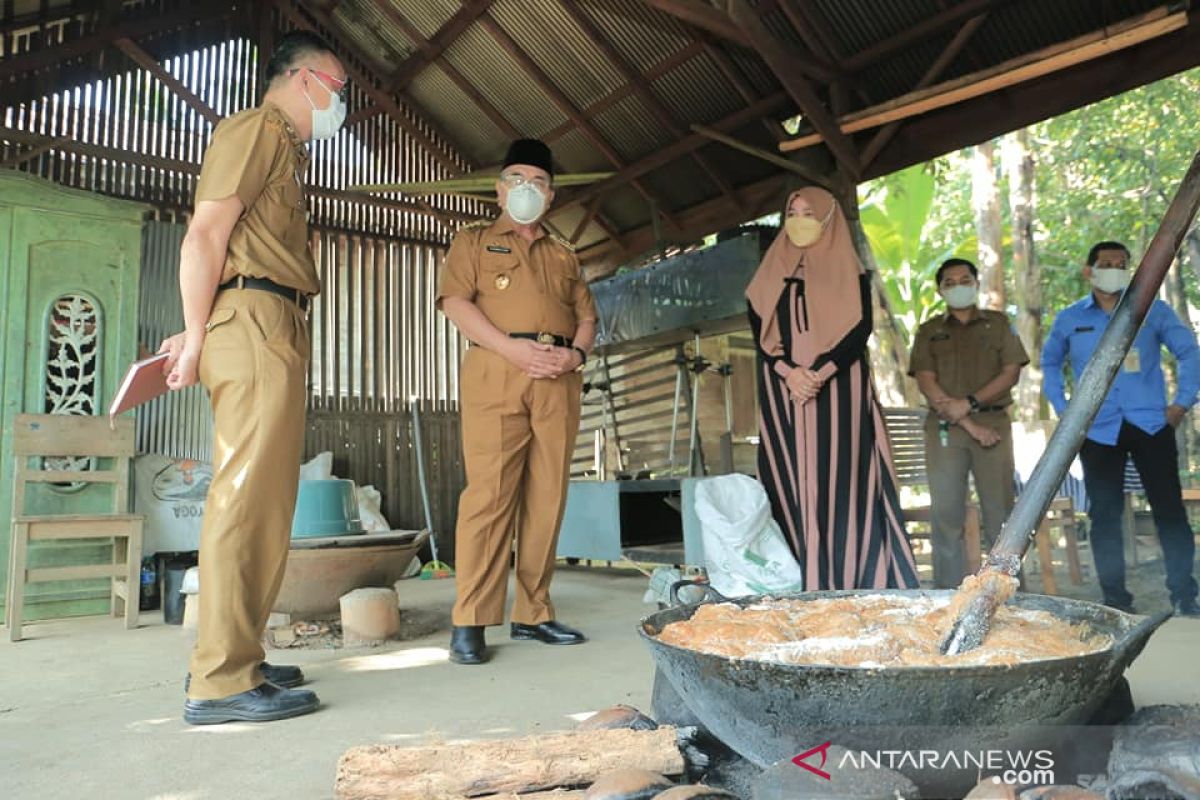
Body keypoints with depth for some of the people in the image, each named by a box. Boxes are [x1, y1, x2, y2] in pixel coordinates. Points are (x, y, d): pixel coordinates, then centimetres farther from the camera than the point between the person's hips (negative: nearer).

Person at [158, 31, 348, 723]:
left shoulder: (284, 148, 29)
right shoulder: (257, 128, 1)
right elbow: (206, 233, -10)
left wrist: (201, 333, 13)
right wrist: (198, 335, -10)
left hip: (274, 335, 9)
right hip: (255, 324, -9)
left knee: (261, 499, 8)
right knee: (249, 498, -12)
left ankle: (233, 658, 16)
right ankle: (223, 680, -8)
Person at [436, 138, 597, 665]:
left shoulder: (564, 255, 27)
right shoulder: (474, 241, 15)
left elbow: (586, 315, 21)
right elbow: (455, 302, -1)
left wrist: (577, 352, -3)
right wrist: (514, 349, -14)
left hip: (559, 379, 4)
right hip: (496, 370, -4)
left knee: (547, 496, 1)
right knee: (490, 491, -11)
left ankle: (533, 613, 9)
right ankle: (470, 621, -6)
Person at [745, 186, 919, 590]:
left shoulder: (849, 272, 9)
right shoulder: (771, 275, 16)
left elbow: (860, 330, -3)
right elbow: (760, 333, 5)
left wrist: (818, 373, -18)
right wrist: (788, 372, -14)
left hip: (838, 393, -2)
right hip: (784, 394, 2)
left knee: (841, 482, -6)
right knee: (792, 484, -2)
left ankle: (848, 582, -2)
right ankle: (798, 585, 0)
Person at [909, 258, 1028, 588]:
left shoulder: (998, 323, 14)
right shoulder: (929, 331, 12)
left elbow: (1011, 372, 3)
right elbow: (926, 382, 0)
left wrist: (969, 403, -11)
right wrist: (969, 424, -9)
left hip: (993, 422, 0)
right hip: (944, 428, 0)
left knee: (1000, 509, -1)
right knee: (946, 512, -2)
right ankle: (949, 591, 3)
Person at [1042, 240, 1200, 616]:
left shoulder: (1153, 310, 4)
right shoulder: (1069, 320, 7)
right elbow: (1049, 364, 18)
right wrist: (1063, 410, 8)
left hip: (1151, 425, 0)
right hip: (1098, 431, 1)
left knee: (1169, 509, 2)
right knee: (1105, 515, 5)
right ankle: (1115, 599, 15)